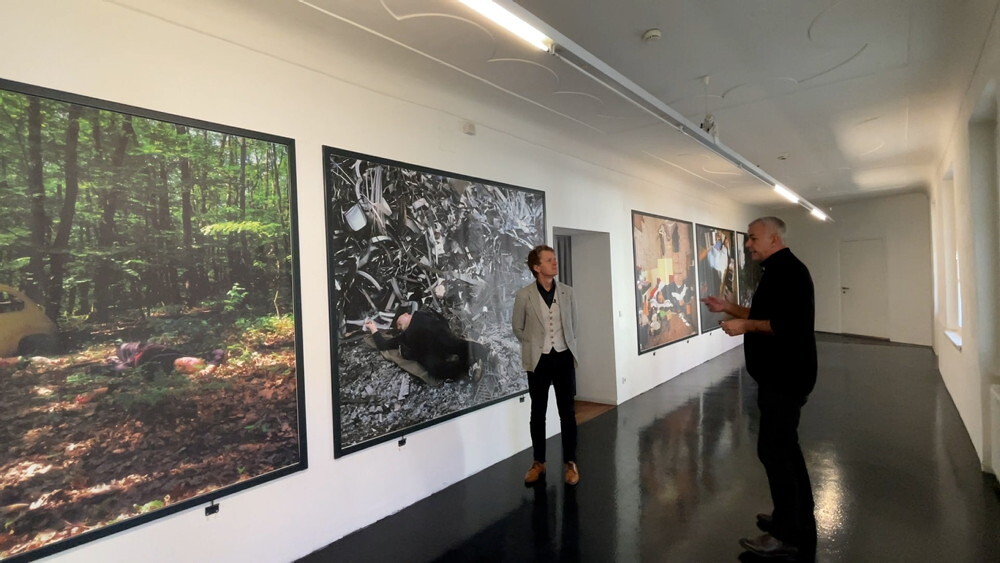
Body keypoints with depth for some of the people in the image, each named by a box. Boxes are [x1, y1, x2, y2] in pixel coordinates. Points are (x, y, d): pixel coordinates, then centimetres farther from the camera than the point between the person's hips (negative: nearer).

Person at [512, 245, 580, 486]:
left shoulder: (567, 291, 0)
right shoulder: (524, 295, -8)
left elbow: (573, 323, 12)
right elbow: (517, 327, 4)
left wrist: (569, 345, 9)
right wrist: (533, 345, 4)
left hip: (564, 357, 2)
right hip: (539, 360, -1)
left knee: (567, 412, 7)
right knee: (538, 413, 10)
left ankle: (570, 462, 22)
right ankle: (538, 462, 25)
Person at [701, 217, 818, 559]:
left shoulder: (790, 271, -18)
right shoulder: (776, 271, 14)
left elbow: (790, 324, -28)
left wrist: (746, 326, -20)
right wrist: (728, 308, 12)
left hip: (786, 377, -11)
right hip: (778, 376, 11)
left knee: (773, 450, -3)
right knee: (784, 447, 18)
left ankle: (788, 535, 11)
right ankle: (800, 523, 32)